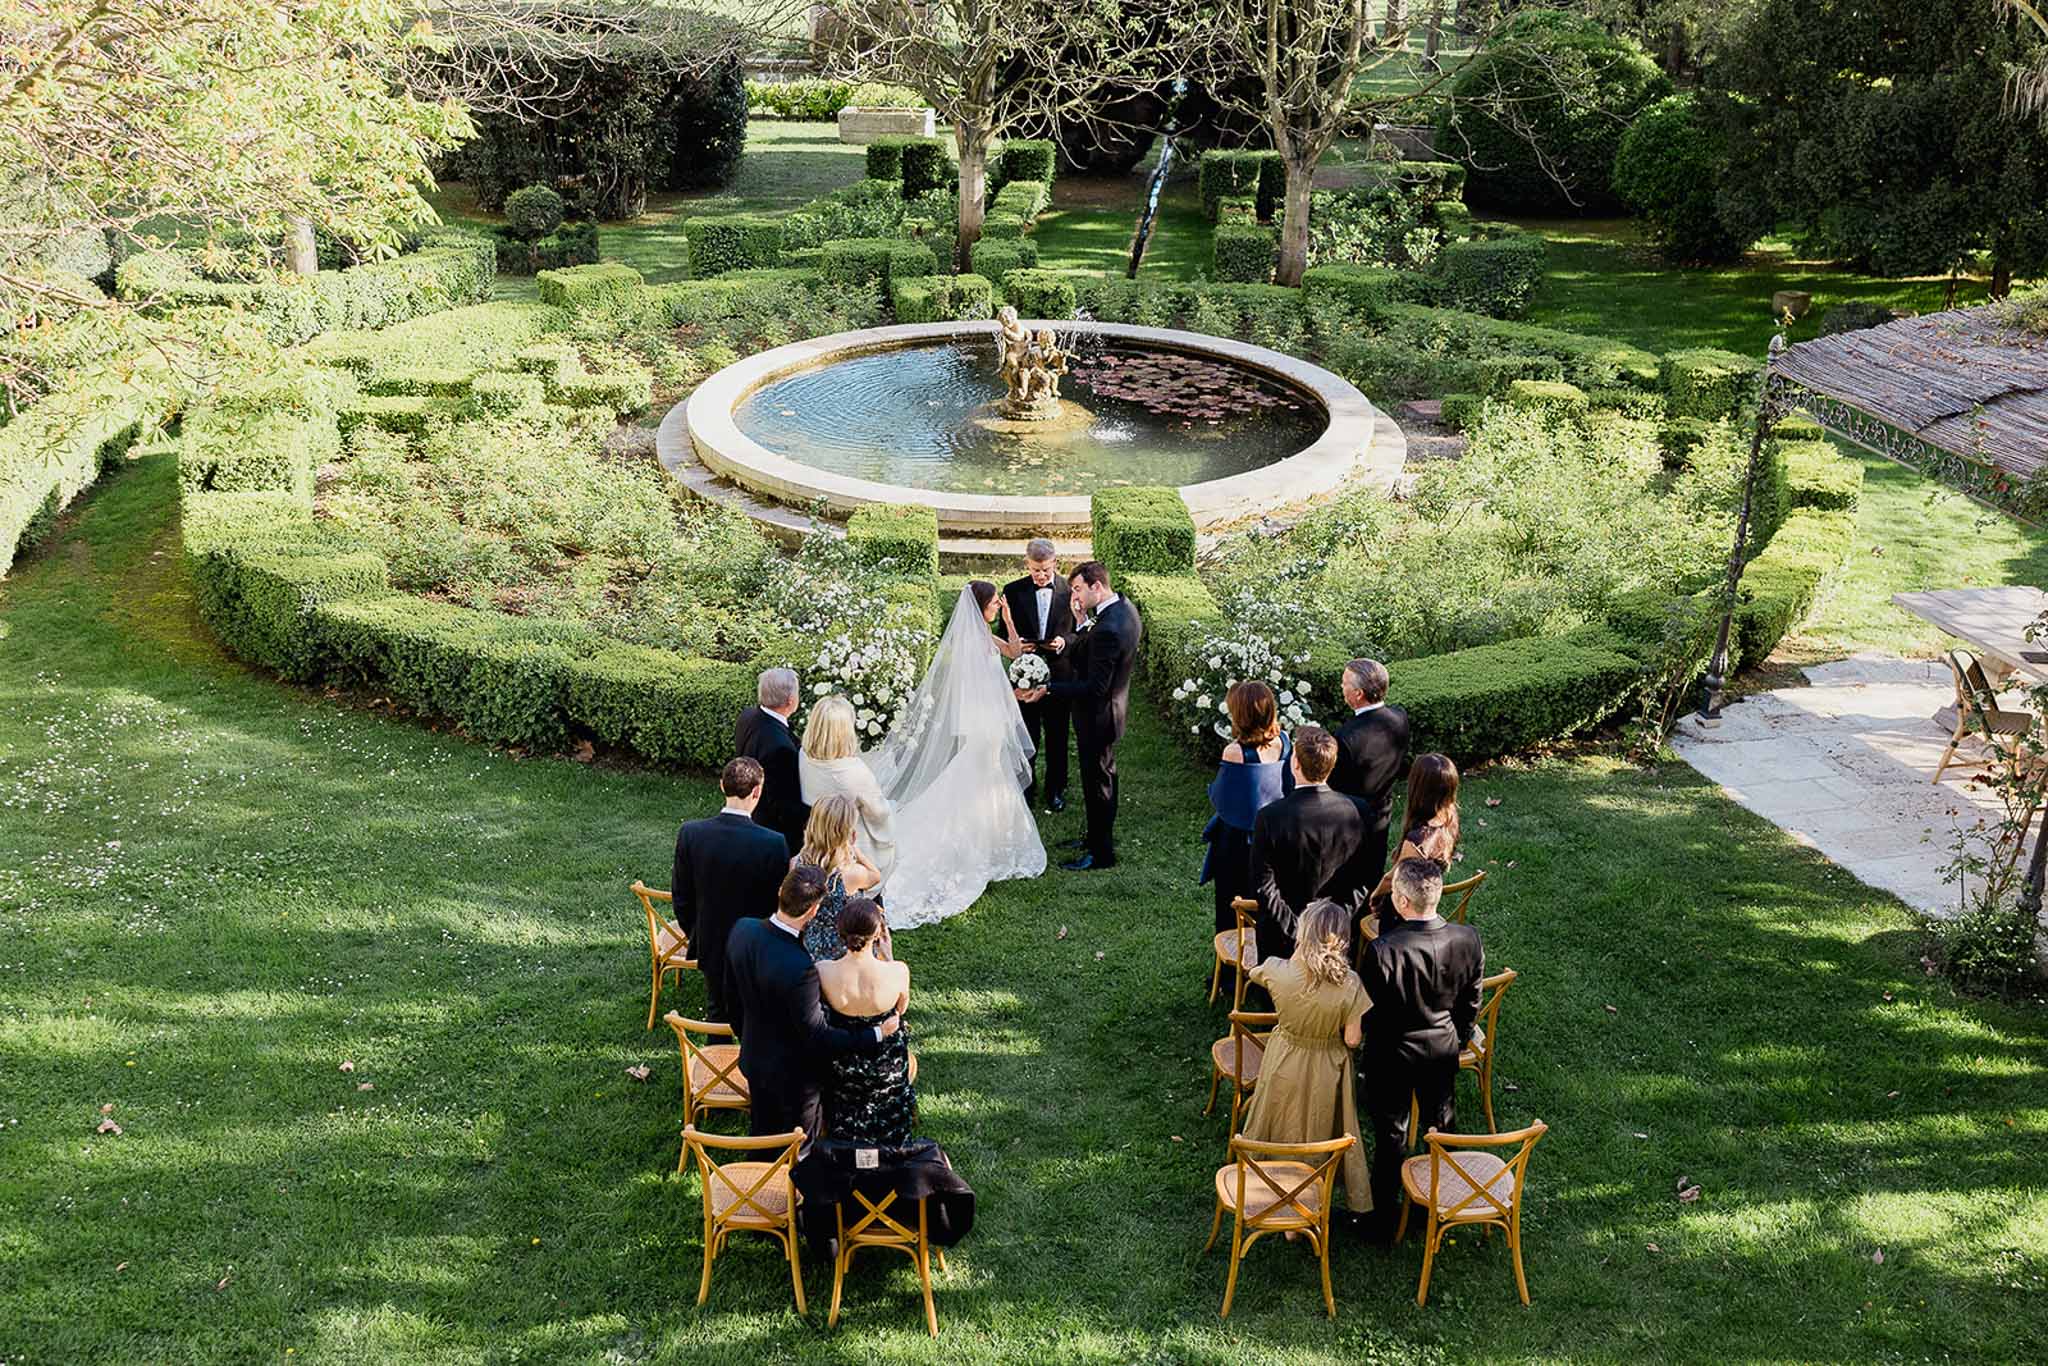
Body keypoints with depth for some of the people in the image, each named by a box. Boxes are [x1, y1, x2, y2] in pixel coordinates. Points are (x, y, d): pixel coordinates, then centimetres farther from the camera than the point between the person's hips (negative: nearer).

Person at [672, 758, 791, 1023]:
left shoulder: (690, 834, -15)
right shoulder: (774, 844, -24)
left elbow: (681, 896, -4)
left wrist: (696, 936, 13)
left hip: (710, 948, 3)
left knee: (716, 1014, 24)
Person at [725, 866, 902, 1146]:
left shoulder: (742, 930, -17)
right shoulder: (799, 968, -39)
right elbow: (818, 1035, -28)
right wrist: (877, 1035, -20)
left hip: (754, 1057, 7)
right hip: (792, 1074, -7)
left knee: (761, 1132, 29)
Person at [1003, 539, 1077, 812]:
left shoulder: (1070, 590, -5)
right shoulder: (1013, 591, -4)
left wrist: (1064, 642, -19)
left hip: (1059, 675, 0)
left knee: (1057, 738, 13)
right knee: (1026, 738, 11)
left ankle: (1055, 789, 29)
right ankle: (1026, 788, 28)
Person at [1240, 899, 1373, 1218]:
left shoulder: (1276, 971, -26)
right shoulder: (1349, 984, -29)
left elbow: (1253, 973, -1)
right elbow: (1352, 1040, -19)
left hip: (1284, 1066, 1)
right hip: (1326, 1072, -1)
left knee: (1281, 1132, 26)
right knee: (1320, 1133, 23)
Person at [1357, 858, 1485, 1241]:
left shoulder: (1383, 952, -35)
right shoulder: (1468, 940, -20)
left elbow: (1367, 1012, -19)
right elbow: (1470, 1003, -4)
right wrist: (1457, 1041, 13)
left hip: (1393, 1055, -4)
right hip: (1444, 1048, 4)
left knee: (1390, 1135, 16)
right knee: (1440, 1123, 26)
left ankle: (1383, 1215, 31)